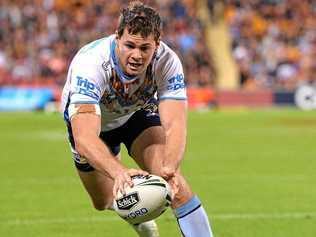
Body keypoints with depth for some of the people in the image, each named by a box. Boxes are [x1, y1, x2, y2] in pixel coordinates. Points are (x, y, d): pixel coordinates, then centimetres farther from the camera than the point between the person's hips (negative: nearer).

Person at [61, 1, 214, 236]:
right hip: (87, 119, 0)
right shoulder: (91, 63, -43)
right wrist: (118, 172, -71)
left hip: (139, 111, 1)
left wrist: (168, 168, -62)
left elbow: (175, 125, -41)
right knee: (104, 203, 13)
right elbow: (85, 139, -53)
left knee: (173, 181, -23)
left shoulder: (167, 62, -35)